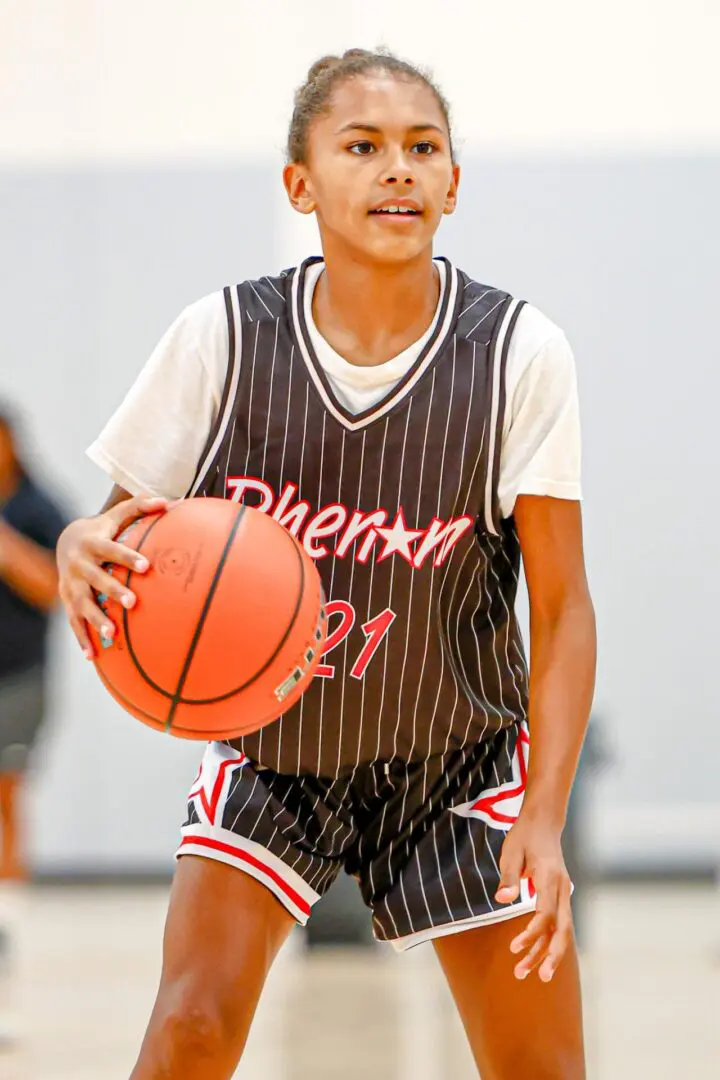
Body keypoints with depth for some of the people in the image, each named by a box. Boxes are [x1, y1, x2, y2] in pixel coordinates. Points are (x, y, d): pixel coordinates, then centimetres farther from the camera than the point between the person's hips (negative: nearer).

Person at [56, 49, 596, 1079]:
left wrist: (544, 821, -24)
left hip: (456, 753, 0)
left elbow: (562, 608, -15)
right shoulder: (222, 338, -16)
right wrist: (85, 550, -35)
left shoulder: (519, 354, -17)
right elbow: (121, 529, -9)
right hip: (268, 746, 0)